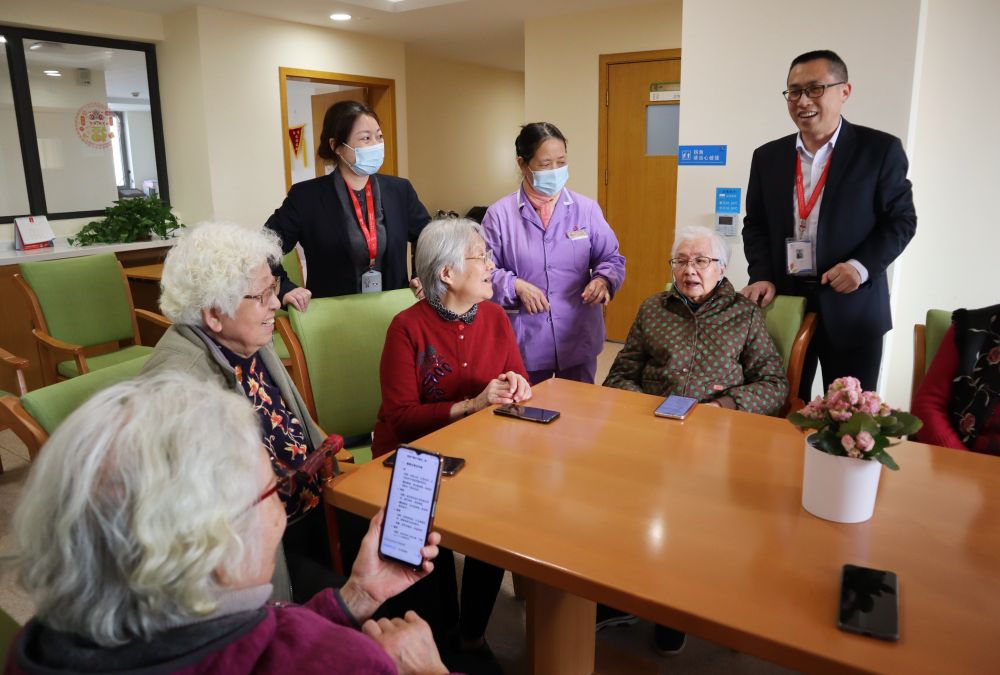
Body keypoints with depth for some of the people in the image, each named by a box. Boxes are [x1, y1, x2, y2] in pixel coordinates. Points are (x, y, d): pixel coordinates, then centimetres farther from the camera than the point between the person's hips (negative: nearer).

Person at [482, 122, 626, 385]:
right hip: (524, 343, -1)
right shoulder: (499, 214, -3)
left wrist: (603, 279, -14)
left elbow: (612, 259, 7)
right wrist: (516, 286, -19)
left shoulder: (587, 209, 3)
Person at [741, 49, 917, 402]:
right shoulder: (767, 157, 8)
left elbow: (901, 219, 0)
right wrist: (762, 276, -4)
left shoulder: (880, 149, -1)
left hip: (852, 308, -2)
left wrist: (862, 266, -16)